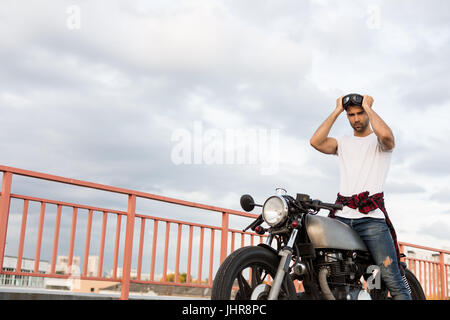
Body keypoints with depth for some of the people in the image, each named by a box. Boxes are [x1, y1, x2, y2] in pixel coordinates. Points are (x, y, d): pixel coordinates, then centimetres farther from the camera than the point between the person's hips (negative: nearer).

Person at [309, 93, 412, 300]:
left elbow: (386, 135, -15)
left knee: (392, 280, -10)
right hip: (341, 217, 4)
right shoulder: (343, 142, 21)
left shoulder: (378, 141, 11)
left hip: (371, 218, -3)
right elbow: (316, 142, 2)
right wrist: (337, 111, 7)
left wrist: (368, 107, 0)